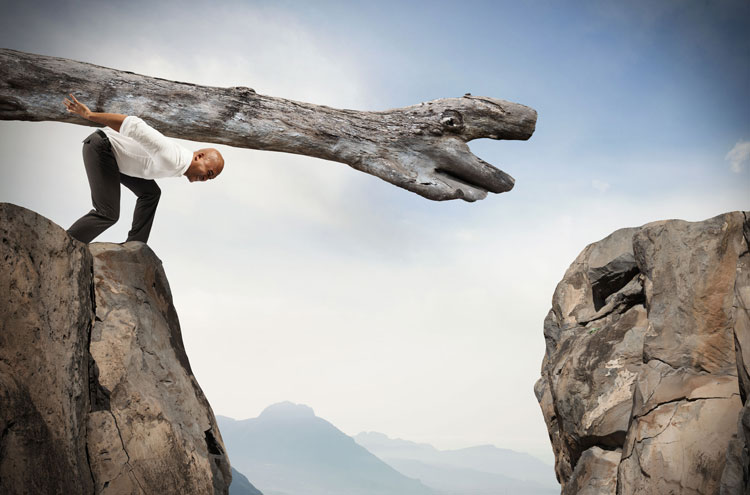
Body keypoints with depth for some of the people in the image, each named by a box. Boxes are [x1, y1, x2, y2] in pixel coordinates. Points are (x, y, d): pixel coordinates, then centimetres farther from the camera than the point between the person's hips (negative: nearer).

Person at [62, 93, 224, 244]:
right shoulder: (170, 157, -25)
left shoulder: (177, 165, 8)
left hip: (110, 151, 10)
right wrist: (89, 115, -27)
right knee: (108, 214, -14)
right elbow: (134, 124, -29)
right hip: (100, 147, -10)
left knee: (150, 193, 13)